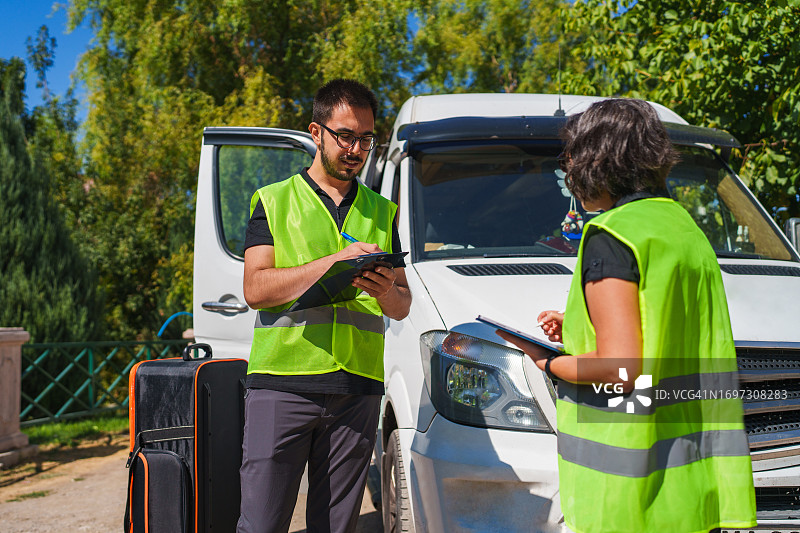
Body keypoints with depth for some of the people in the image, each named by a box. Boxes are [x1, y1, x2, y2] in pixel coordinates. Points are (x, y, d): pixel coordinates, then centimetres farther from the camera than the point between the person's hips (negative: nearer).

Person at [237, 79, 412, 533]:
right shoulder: (274, 201, 9)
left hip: (357, 389, 3)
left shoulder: (382, 211, 19)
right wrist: (334, 261, -14)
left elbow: (403, 307, 16)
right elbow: (256, 288, -4)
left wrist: (386, 290, -9)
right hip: (282, 382, -2)